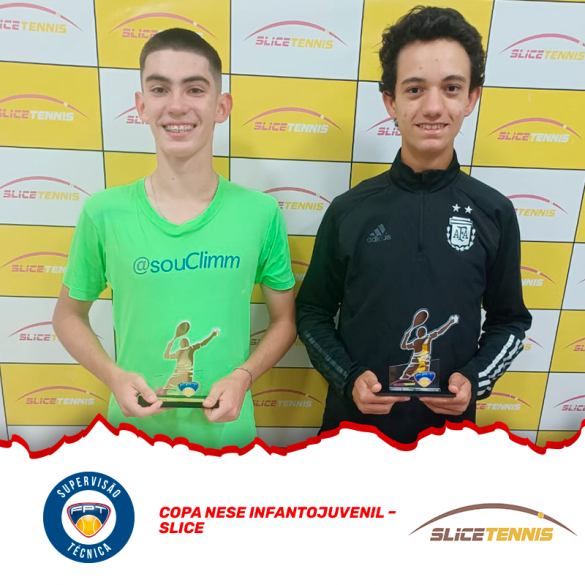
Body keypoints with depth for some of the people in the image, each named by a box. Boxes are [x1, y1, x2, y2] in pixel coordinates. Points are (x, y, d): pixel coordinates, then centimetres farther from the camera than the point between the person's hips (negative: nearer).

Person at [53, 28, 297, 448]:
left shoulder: (260, 212, -10)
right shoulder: (103, 212, -10)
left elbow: (285, 319, 0)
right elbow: (70, 314, 3)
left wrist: (243, 376, -16)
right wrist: (114, 376, -13)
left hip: (227, 432, 0)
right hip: (133, 431, 1)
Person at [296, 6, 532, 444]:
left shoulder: (494, 213, -4)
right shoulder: (349, 210, -8)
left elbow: (510, 321, 5)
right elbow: (313, 313, 0)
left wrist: (474, 381, -10)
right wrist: (349, 377, -14)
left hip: (449, 423, 1)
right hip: (355, 420, 0)